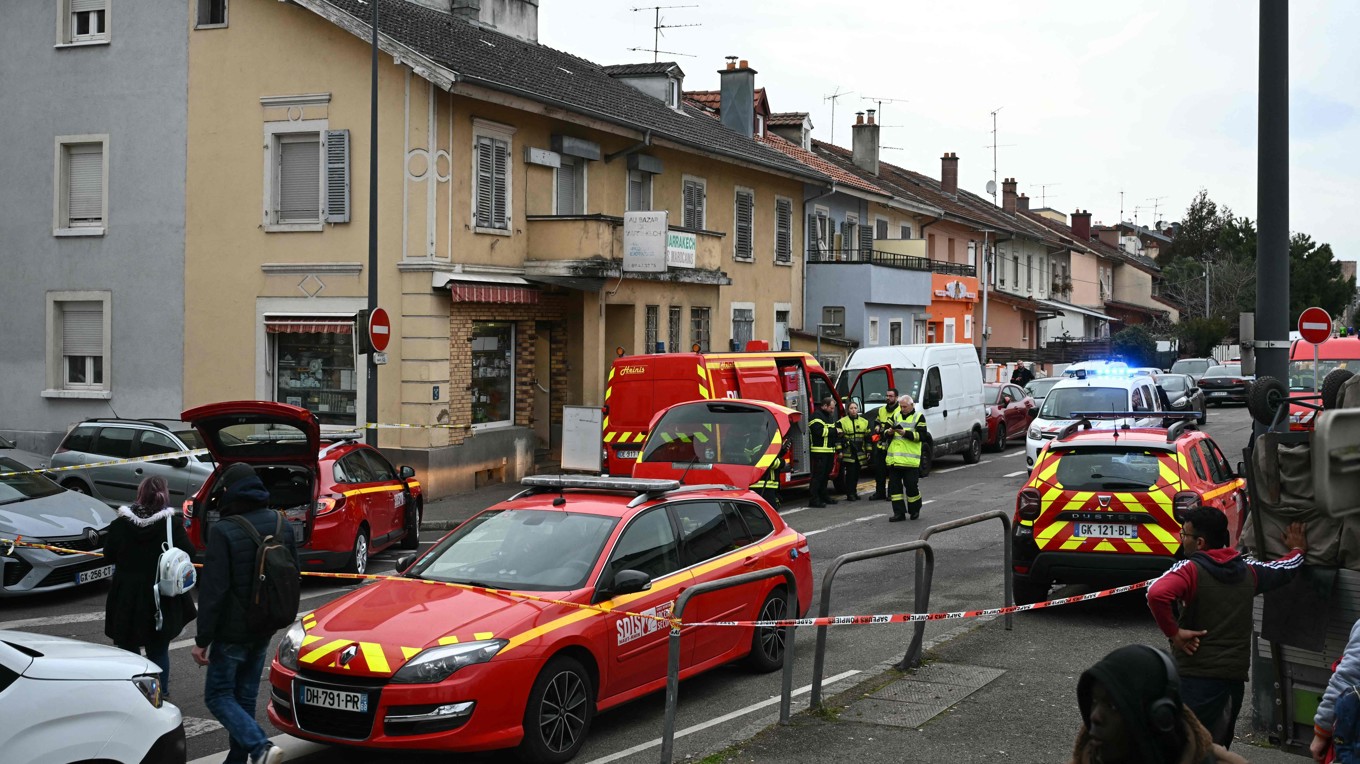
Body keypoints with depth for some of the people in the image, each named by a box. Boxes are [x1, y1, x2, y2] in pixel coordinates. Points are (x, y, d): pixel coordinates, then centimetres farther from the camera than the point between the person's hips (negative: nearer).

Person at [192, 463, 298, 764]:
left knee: (218, 695, 3)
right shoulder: (280, 524, 3)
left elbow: (213, 589, -20)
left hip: (233, 629, -6)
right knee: (245, 696, 16)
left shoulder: (223, 531, -18)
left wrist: (202, 639, -14)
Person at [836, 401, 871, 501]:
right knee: (850, 473, -8)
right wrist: (839, 451, -10)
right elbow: (838, 438, -4)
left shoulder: (864, 422, 12)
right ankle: (850, 494, -4)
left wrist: (868, 452, 12)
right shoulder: (841, 422, -1)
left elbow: (867, 438, 16)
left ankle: (854, 492, 18)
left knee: (856, 473, 6)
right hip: (848, 453, -4)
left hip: (860, 454, 4)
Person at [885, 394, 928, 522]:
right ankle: (899, 512, 6)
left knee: (911, 485, -1)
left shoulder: (919, 417, 2)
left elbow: (921, 436, -7)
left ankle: (915, 510, 19)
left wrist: (905, 433, -17)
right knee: (894, 485, 1)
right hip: (894, 459, 5)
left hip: (910, 460, -5)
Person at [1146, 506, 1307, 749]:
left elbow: (1156, 594, -30)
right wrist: (1299, 550, 50)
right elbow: (1285, 569, 28)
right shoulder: (1247, 570, 9)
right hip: (1235, 674, 6)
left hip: (1197, 676, -6)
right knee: (1217, 748, 19)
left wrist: (1173, 632, -16)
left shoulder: (1191, 569, -11)